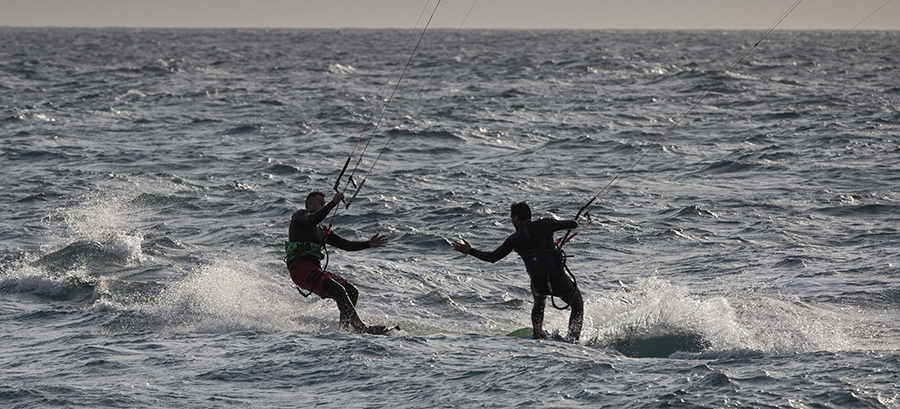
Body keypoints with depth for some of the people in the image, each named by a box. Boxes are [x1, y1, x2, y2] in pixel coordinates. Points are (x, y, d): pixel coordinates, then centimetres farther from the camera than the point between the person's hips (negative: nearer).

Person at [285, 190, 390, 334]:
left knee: (352, 292, 0)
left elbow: (346, 245, 23)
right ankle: (361, 328, -30)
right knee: (338, 290, -24)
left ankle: (344, 328, -4)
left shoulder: (321, 231, 28)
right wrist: (334, 202, -18)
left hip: (315, 270, 9)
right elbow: (313, 219, -18)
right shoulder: (300, 215, 7)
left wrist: (369, 244, 11)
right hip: (301, 268, -9)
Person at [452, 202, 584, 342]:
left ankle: (537, 334, 41)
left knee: (539, 305, 39)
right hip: (560, 282, -2)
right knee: (577, 307, 22)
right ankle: (573, 337, 5)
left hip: (538, 286, 2)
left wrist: (470, 251, 18)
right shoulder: (544, 225, -5)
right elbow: (573, 224, 3)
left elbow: (492, 257, 5)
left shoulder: (514, 239, -1)